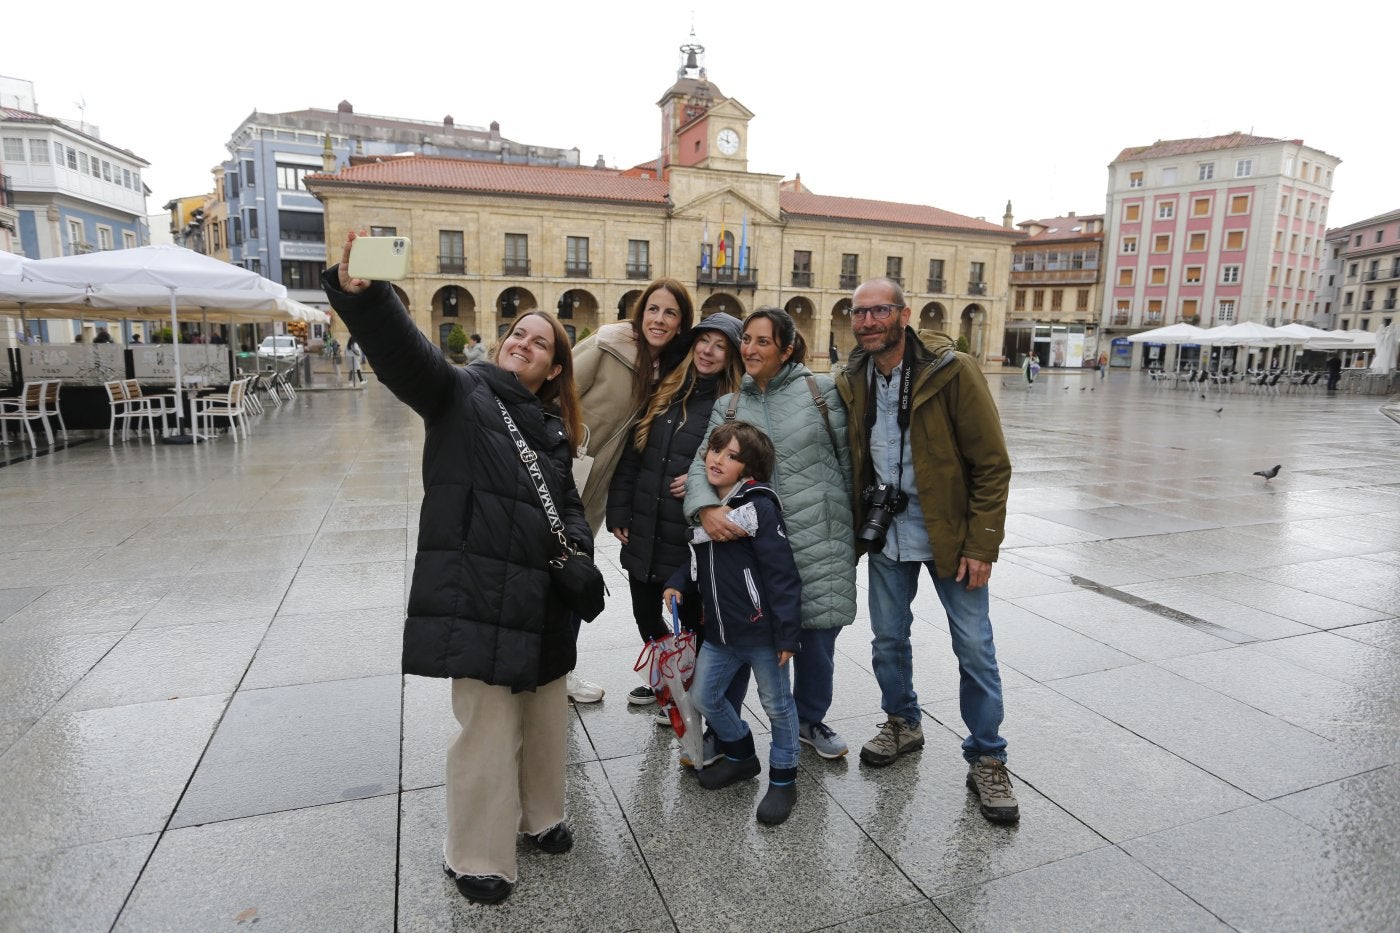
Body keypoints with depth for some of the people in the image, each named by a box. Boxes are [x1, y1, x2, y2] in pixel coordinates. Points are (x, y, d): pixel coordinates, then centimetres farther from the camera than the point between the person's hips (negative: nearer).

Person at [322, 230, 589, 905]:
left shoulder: (554, 428, 13)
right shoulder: (459, 392, -2)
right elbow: (401, 349, -20)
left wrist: (577, 545, 0)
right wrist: (360, 292, -38)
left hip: (542, 597, 6)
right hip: (478, 597, -6)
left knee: (546, 717, 19)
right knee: (489, 730, -1)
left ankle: (539, 816, 43)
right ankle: (476, 858, 23)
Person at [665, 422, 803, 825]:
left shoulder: (759, 506, -18)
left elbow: (782, 574, -19)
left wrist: (787, 634, -19)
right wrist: (677, 584, 0)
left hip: (761, 630, -7)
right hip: (719, 630, 8)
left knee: (776, 703, 11)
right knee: (705, 696, 18)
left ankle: (782, 779, 31)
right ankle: (740, 755, 42)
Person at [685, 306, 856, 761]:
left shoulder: (821, 389, 0)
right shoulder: (728, 406, 8)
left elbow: (848, 459, 4)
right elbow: (702, 462, -4)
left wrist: (855, 525, 8)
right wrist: (706, 507, -24)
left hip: (821, 539, -1)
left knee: (818, 634, 11)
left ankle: (811, 718, 38)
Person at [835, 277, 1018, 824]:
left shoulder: (952, 372, -15)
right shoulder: (851, 383, 0)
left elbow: (992, 464, -13)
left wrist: (981, 544, -15)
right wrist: (857, 527, 7)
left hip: (948, 535, -4)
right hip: (884, 534, 4)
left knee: (975, 648, 3)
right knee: (888, 639, 14)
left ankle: (987, 759, 21)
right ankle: (903, 724, 39)